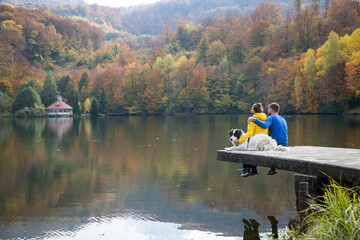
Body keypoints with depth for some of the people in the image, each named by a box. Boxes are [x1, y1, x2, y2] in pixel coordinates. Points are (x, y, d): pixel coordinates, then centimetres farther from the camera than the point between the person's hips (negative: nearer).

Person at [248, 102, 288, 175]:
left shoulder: (271, 117, -5)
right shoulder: (283, 119, 19)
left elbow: (265, 126, -26)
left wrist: (254, 119, -25)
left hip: (276, 144, -8)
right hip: (284, 144, 8)